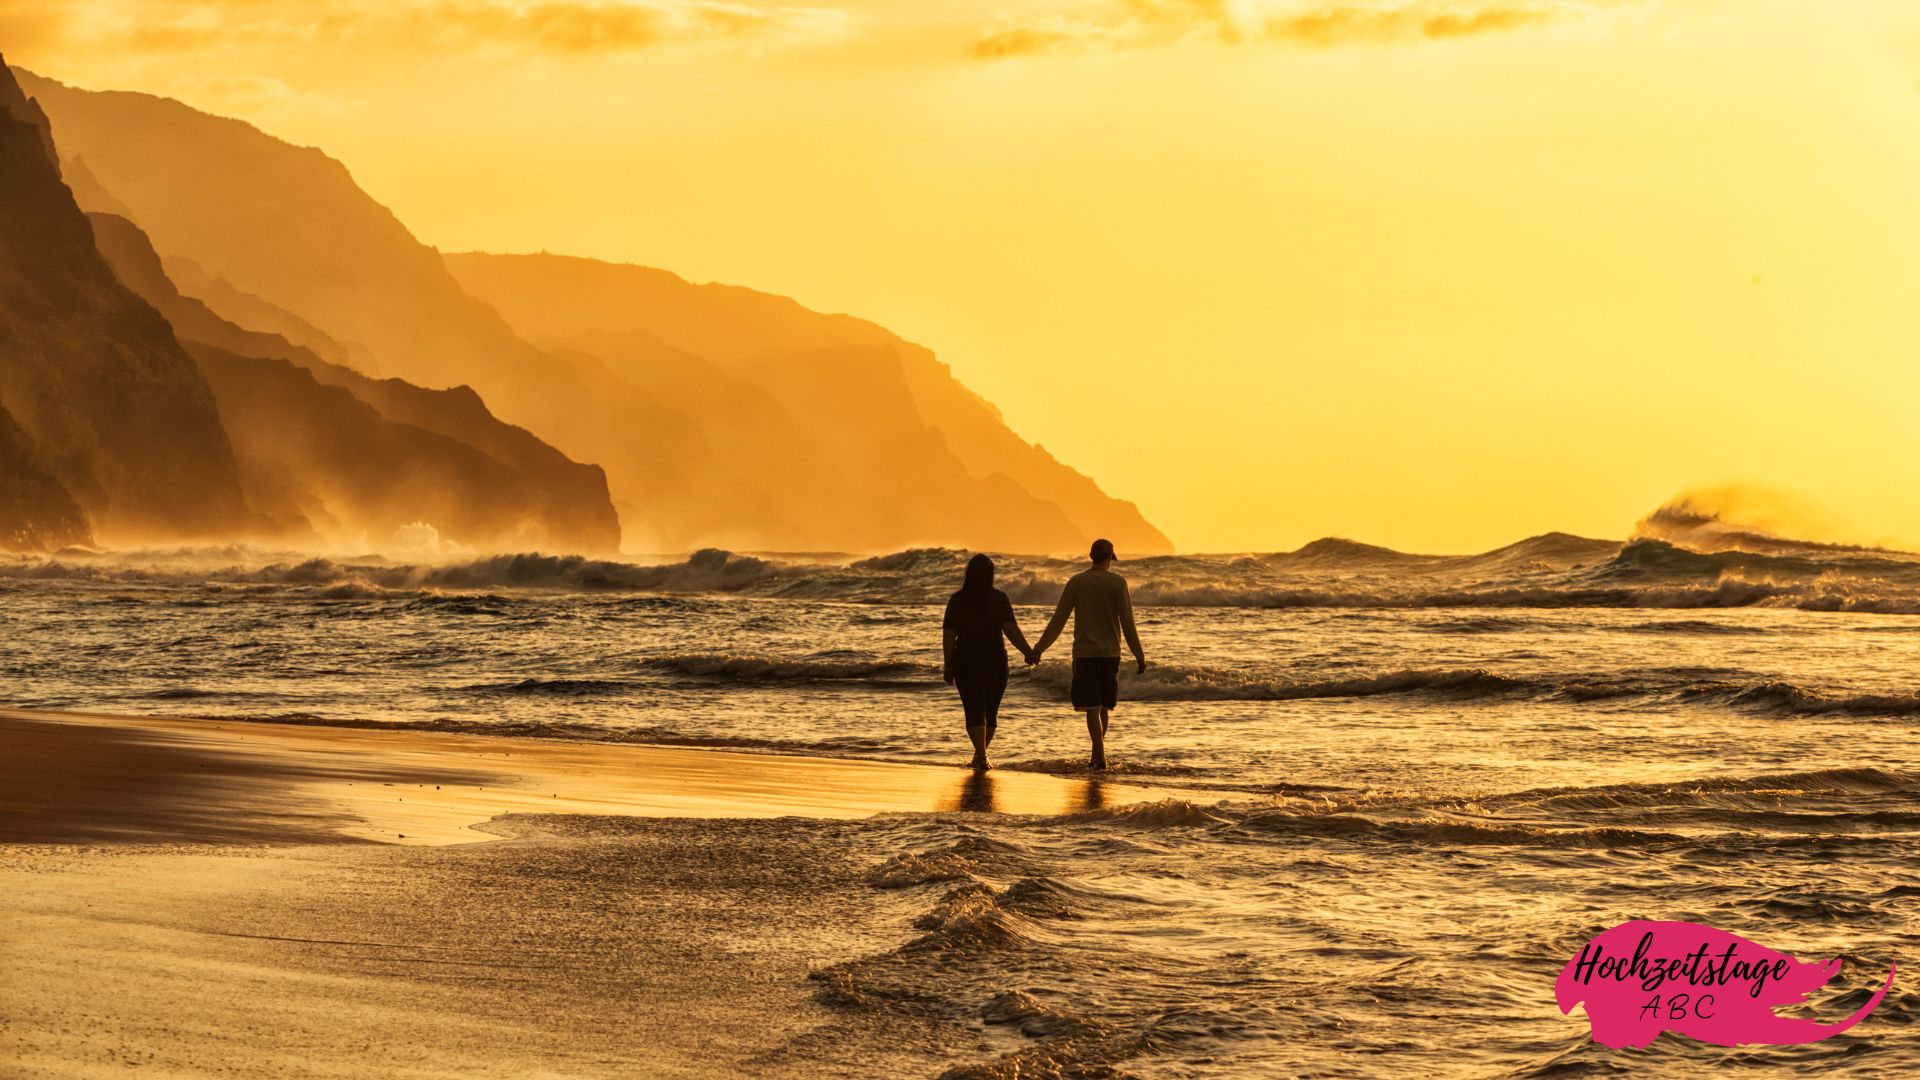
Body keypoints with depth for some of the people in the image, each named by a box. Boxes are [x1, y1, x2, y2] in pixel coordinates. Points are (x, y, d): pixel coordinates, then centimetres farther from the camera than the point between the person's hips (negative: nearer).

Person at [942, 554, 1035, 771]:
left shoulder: (957, 600, -2)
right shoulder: (999, 599, -5)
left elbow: (948, 636, -4)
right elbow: (1011, 630, -14)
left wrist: (948, 665, 3)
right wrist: (1028, 653, -12)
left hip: (966, 663, 0)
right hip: (995, 662, 0)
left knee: (974, 712, 0)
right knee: (990, 711, 16)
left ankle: (981, 756, -16)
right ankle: (980, 755, 25)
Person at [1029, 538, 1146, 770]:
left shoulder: (1076, 582, 0)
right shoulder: (1117, 583, -4)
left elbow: (1058, 621, 0)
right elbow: (1127, 622, -8)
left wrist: (1038, 649, 6)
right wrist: (1139, 655, -3)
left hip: (1084, 654, 0)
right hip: (1110, 653, 0)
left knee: (1092, 707, -1)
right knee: (1104, 706, 14)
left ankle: (1101, 756, -13)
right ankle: (1097, 754, 19)